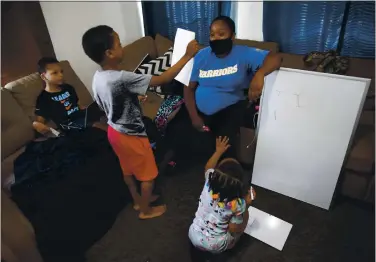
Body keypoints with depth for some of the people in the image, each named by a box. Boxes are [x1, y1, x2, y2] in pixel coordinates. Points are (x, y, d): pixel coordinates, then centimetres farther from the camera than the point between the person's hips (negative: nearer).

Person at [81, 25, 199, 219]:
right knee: (148, 174, 14)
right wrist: (187, 55, -22)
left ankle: (137, 200, 48)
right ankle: (146, 210, 34)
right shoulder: (122, 78, -32)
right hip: (132, 135, -8)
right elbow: (163, 79, -30)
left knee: (128, 170, 26)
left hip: (114, 132, 9)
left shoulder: (97, 78, -4)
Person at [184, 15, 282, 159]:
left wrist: (259, 74, -38)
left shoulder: (243, 54, -8)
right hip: (199, 109, 3)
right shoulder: (201, 55, -1)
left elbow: (275, 58, -16)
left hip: (229, 109, -3)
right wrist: (193, 116, -13)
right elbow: (189, 87, -1)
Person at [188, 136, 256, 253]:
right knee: (244, 213, 14)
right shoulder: (238, 204, -28)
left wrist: (219, 151, 15)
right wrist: (246, 206, -11)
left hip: (194, 237, 4)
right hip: (216, 247, -3)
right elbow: (235, 230, -13)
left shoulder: (209, 182, -21)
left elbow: (208, 168, 4)